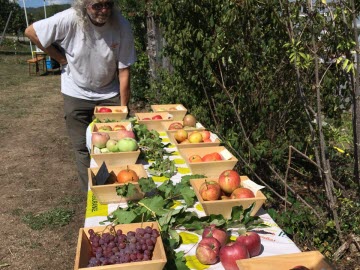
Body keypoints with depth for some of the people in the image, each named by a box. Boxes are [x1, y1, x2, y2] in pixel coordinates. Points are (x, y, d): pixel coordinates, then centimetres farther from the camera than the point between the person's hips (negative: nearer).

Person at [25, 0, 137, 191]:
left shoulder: (122, 26, -17)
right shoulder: (69, 20, -21)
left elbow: (124, 70, -13)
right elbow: (31, 32, -9)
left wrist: (123, 108, -12)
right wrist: (61, 58, -10)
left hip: (110, 94, 1)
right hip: (77, 95, 0)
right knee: (83, 147, 5)